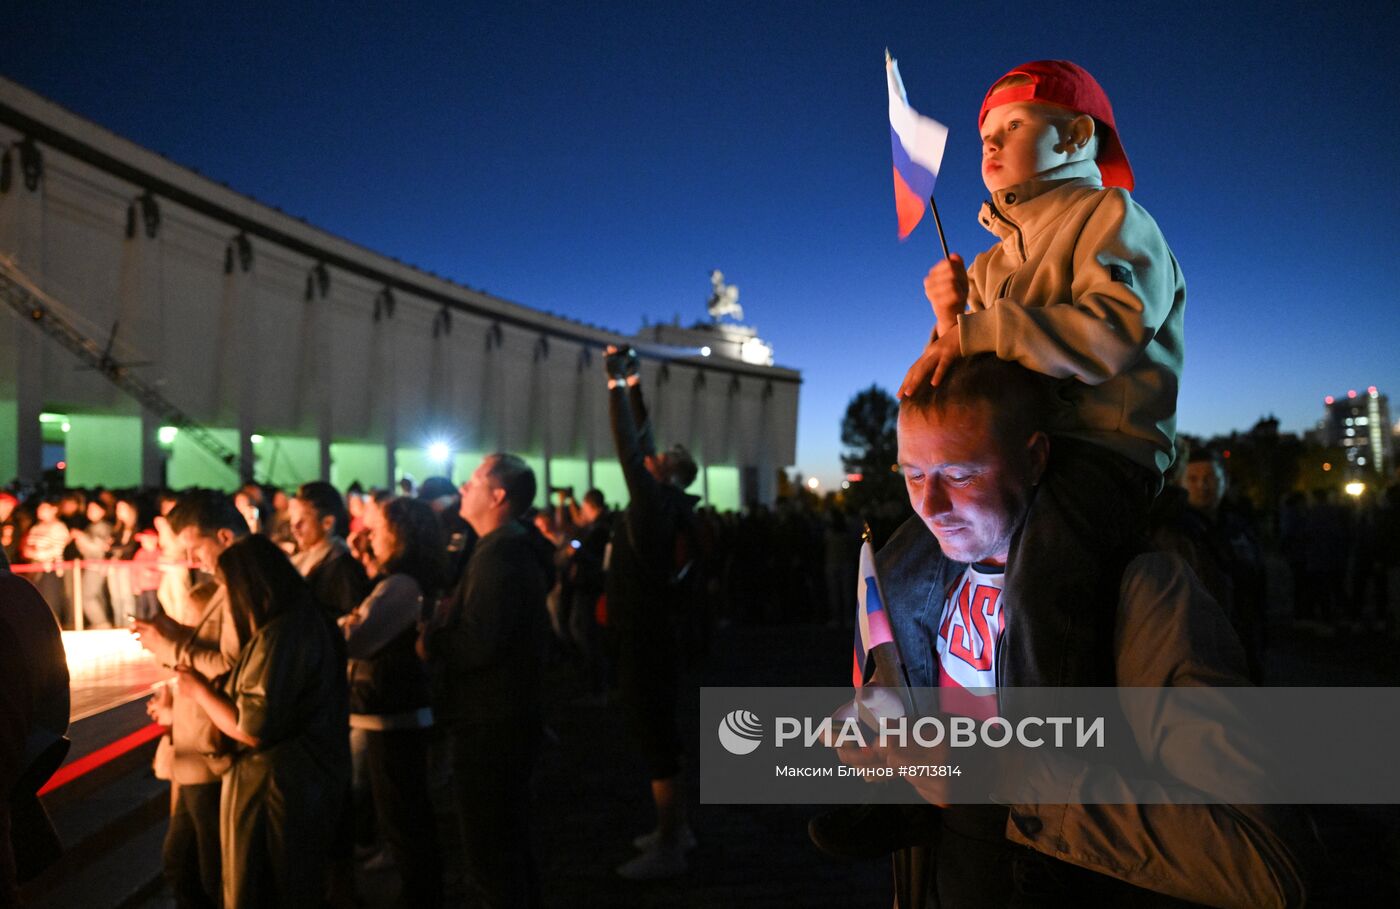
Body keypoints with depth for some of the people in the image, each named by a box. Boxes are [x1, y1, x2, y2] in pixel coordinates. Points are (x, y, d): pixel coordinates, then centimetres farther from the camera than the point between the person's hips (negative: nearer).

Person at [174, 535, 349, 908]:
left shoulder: (278, 637, -24)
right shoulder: (310, 622, 7)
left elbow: (251, 728, -23)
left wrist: (200, 690, -10)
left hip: (275, 792, -9)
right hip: (312, 784, 10)